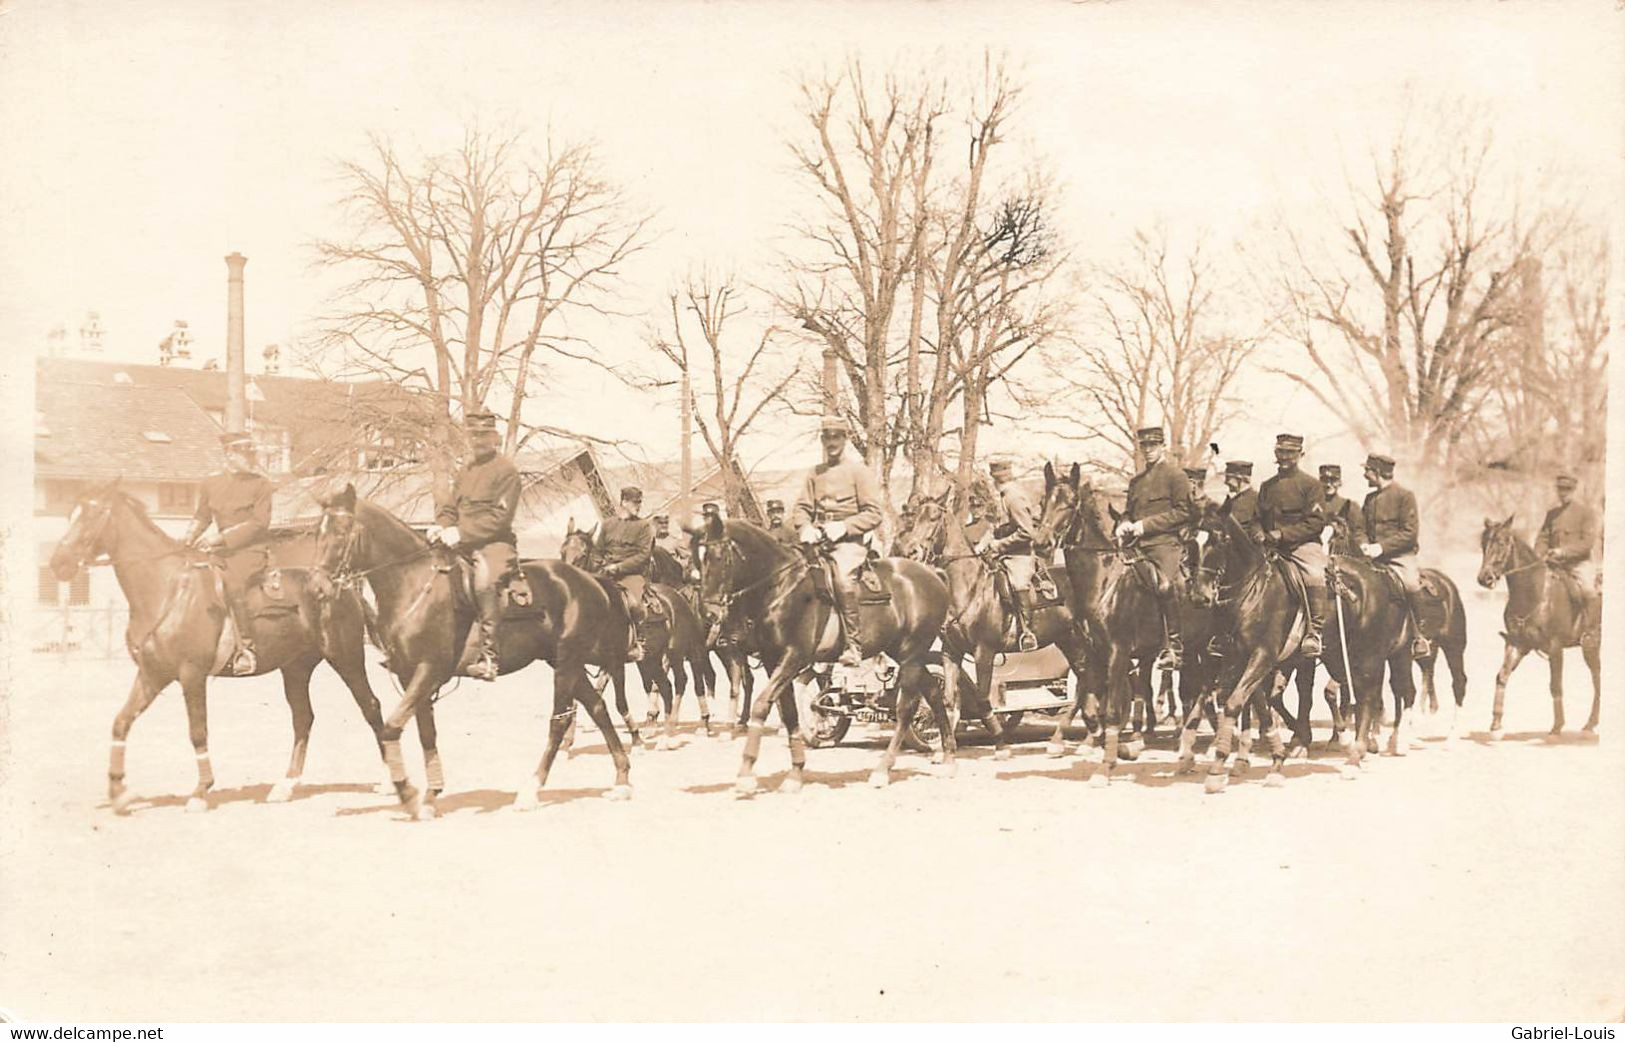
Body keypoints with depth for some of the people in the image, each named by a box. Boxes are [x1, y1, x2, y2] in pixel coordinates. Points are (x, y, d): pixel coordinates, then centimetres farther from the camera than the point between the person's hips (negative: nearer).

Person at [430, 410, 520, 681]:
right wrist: (441, 527, -1)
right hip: (462, 545, 9)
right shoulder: (465, 471, 22)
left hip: (495, 544, -9)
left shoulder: (506, 469, -4)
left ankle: (485, 655, -37)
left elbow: (499, 517, -14)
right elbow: (450, 508, 23)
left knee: (485, 580, -37)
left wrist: (461, 533, -21)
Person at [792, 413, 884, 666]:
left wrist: (843, 527, -15)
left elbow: (873, 514, -3)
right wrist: (806, 528, -5)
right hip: (818, 539, 6)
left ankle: (854, 645, -26)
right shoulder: (814, 473, 18)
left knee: (842, 578, -31)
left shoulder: (860, 471, 4)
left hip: (850, 541, -6)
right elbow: (802, 508, 18)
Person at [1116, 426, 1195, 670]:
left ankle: (1174, 645, -22)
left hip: (1164, 543, -7)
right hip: (1137, 545, 7)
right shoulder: (1136, 480, 24)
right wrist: (1124, 525, 7)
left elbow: (1184, 512, -6)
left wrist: (1146, 525, -12)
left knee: (1165, 585, -27)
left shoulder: (1176, 475, 3)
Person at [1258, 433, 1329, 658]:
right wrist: (1263, 537, 1)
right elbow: (1258, 520, 24)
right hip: (1272, 549, 5)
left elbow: (1316, 522, -6)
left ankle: (1314, 633, -30)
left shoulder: (1310, 484, 4)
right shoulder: (1266, 486, 19)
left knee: (1315, 576, -32)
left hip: (1304, 545, -5)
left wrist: (1283, 534, -14)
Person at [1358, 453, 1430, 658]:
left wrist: (1382, 547, -20)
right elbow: (1362, 527, 21)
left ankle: (1420, 637, -18)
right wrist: (1364, 544, -3)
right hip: (1373, 556, 7)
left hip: (1400, 555, -6)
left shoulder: (1404, 495, -3)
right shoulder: (1370, 498, 17)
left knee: (1411, 584, -33)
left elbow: (1410, 533, -10)